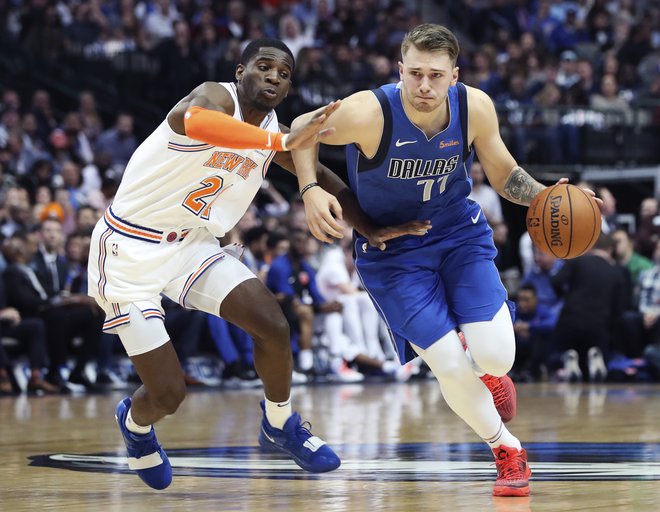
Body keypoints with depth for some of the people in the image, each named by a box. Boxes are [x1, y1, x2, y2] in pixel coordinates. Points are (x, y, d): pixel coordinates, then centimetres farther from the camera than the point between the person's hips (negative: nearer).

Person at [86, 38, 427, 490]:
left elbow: (318, 175, 16)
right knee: (168, 394, -7)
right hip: (129, 247, -6)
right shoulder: (218, 97, -22)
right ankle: (136, 421, 31)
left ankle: (280, 425, 17)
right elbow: (190, 119, -47)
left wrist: (370, 226, 1)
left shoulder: (274, 134, 1)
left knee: (273, 326, -11)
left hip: (191, 244, 6)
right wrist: (282, 141, -51)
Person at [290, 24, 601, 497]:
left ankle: (481, 356, 25)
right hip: (392, 251, -2)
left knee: (495, 357, -16)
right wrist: (311, 191, -22)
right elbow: (303, 129, -8)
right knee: (451, 367, -15)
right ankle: (507, 449, 14)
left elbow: (504, 174, 1)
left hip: (460, 234, 2)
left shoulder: (475, 107, -16)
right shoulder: (369, 113, -26)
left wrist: (545, 196, -17)